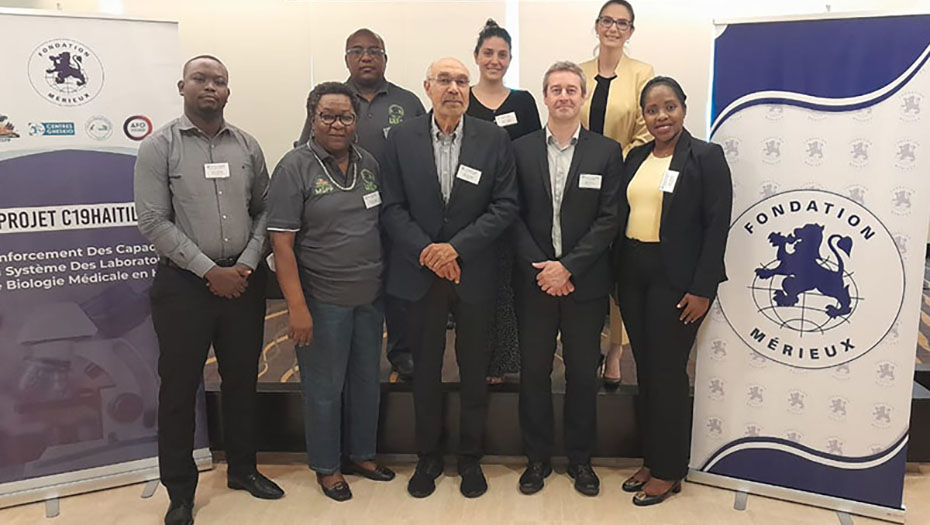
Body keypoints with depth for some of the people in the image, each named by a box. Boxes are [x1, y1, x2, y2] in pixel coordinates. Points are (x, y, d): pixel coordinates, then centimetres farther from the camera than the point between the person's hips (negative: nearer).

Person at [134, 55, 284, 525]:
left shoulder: (247, 146, 6)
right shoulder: (158, 147, -4)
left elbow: (263, 210, 7)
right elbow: (153, 221, -10)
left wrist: (248, 263, -7)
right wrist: (210, 271, -13)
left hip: (243, 280, 3)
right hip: (184, 283, -3)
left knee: (242, 379, 14)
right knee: (179, 387, 6)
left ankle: (242, 469, 33)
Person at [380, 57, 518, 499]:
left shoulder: (494, 139, -1)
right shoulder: (401, 138, 1)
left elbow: (504, 206, -5)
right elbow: (392, 207, -2)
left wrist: (456, 247, -15)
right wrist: (427, 252, -13)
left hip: (474, 272, 0)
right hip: (420, 272, 1)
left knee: (474, 370, 11)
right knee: (425, 370, 12)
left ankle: (470, 458, 29)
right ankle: (428, 458, 29)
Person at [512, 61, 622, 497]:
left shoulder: (607, 151, 1)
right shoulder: (521, 150, 4)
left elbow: (609, 219, -5)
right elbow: (514, 216, 0)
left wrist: (568, 267, -13)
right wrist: (539, 268, -11)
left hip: (584, 282, 0)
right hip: (534, 279, 1)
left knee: (583, 374, 9)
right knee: (533, 371, 8)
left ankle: (580, 459, 26)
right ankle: (537, 457, 24)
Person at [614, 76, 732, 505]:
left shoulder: (706, 156, -5)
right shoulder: (636, 157, 11)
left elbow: (717, 225, -10)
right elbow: (621, 218, 10)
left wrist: (702, 289, -15)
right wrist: (617, 274, 4)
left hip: (676, 279, -5)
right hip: (633, 275, 5)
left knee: (668, 372, 1)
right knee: (645, 370, 12)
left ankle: (669, 471, 17)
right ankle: (650, 459, 26)